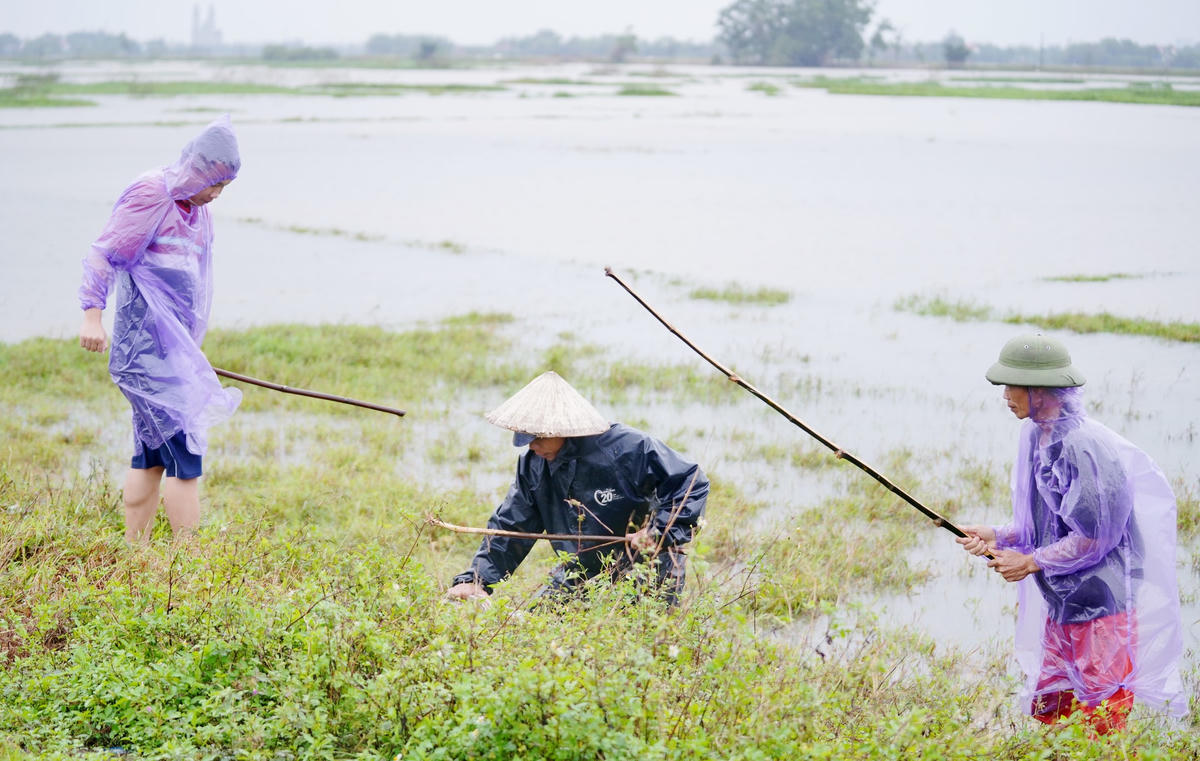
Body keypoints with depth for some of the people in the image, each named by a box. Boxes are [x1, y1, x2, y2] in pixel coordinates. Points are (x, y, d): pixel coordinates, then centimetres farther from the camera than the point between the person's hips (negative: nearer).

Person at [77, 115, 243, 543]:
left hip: (174, 347, 9)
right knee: (185, 452, -12)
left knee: (151, 456, 10)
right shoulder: (150, 196, -11)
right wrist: (92, 313, -23)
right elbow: (103, 254, -14)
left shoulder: (196, 207, 16)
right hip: (149, 346, -9)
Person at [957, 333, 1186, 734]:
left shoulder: (1084, 446, -22)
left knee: (1101, 725, -2)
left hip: (1101, 608, -9)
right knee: (1046, 713, 15)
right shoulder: (1038, 437, 7)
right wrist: (998, 537, 2)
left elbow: (1093, 538, -21)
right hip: (1060, 606, 9)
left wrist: (1030, 562, -14)